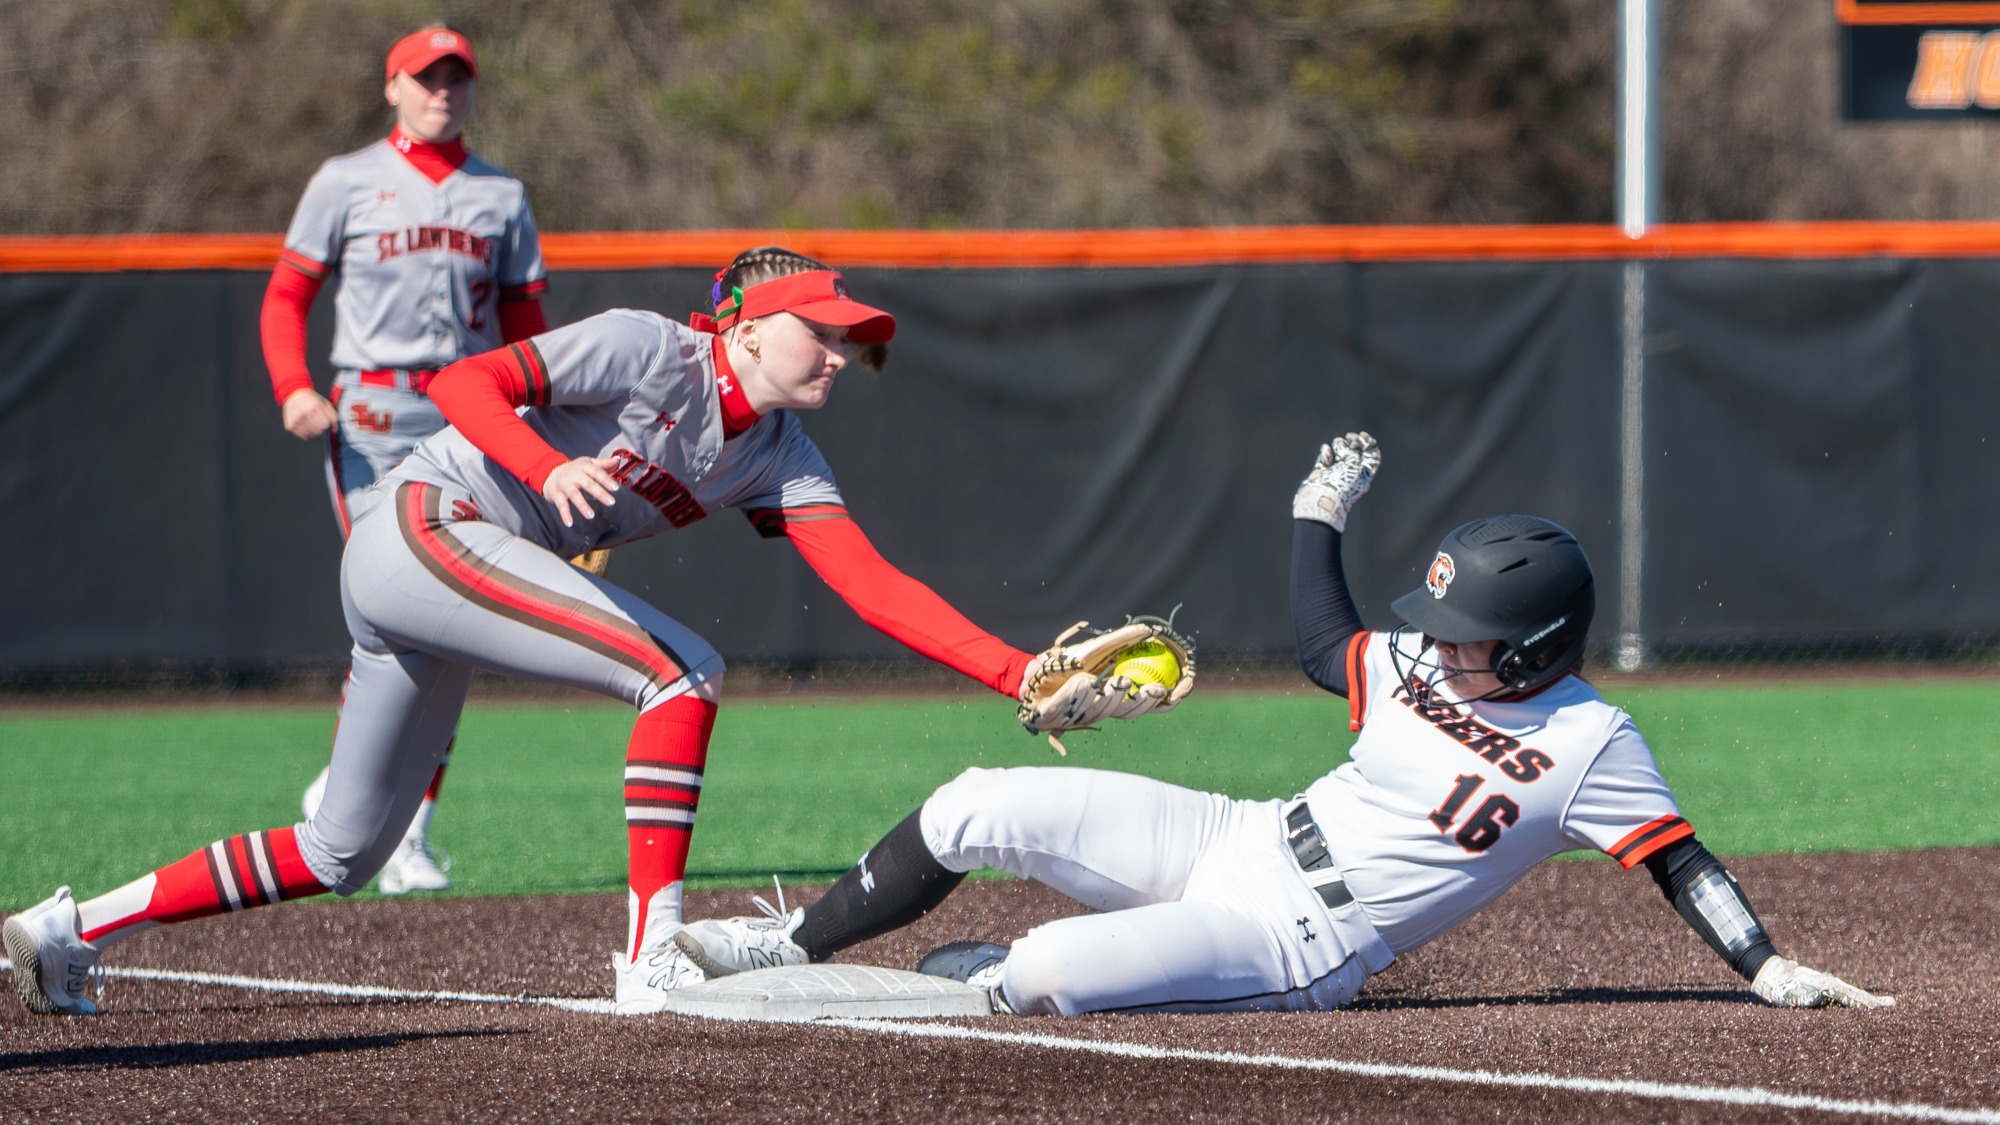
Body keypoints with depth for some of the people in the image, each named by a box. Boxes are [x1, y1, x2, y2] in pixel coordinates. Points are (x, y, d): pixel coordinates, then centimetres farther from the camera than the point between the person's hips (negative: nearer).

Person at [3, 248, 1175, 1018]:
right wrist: (551, 468, -35)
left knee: (344, 855, 11)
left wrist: (1026, 675, -12)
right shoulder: (649, 350, -14)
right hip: (425, 522, -9)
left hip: (455, 576, 9)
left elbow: (879, 589, -2)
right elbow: (464, 384, -17)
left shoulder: (780, 458, 7)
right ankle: (654, 957, -22)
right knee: (682, 669, -20)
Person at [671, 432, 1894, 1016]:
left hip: (1294, 948, -7)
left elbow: (1679, 858, -12)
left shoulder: (1589, 743, -13)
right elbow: (1327, 643, 24)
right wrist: (1320, 515, 20)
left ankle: (974, 981, 9)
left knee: (1047, 974, -28)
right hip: (1235, 839, 7)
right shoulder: (1424, 668, 6)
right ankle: (787, 949, 18)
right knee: (973, 808, -1)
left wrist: (1771, 968, -20)